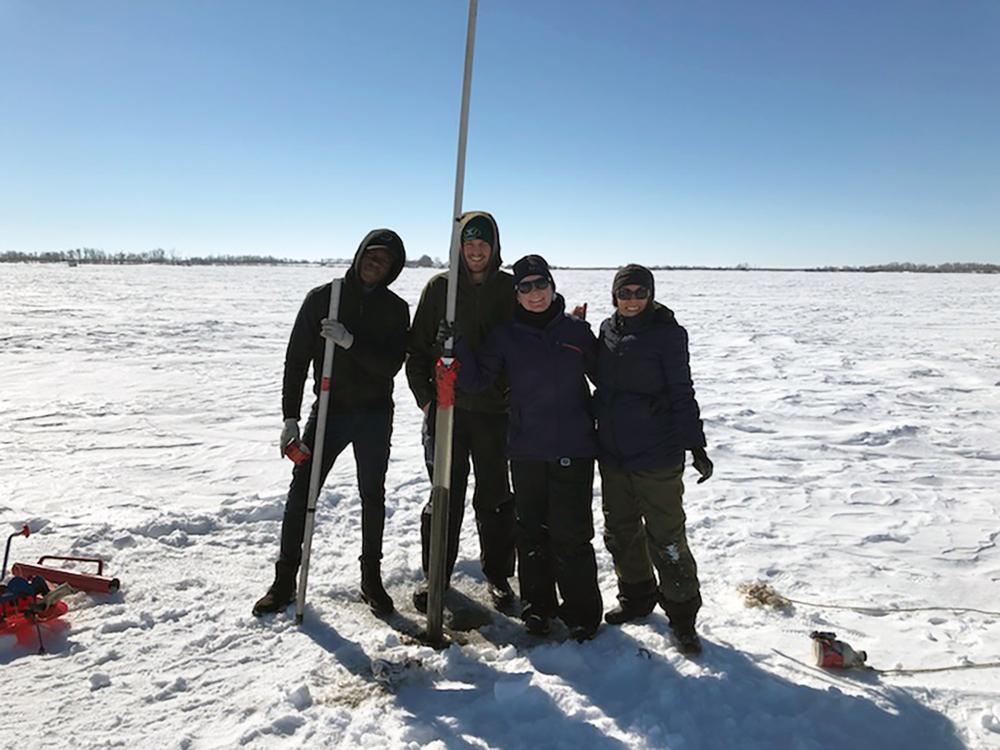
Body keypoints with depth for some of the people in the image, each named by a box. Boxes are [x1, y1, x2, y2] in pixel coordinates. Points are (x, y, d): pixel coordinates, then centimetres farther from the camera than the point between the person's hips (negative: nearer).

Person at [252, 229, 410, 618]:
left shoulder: (395, 309, 1)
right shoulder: (322, 298, -1)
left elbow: (391, 364, -10)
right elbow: (297, 359, -2)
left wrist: (351, 341, -25)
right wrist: (290, 417, -6)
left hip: (375, 415, 1)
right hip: (328, 410, 0)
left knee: (373, 496, 9)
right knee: (301, 492, -1)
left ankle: (371, 579, 23)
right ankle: (285, 579, 14)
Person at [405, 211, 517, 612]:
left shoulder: (510, 289, 2)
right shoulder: (440, 286, 2)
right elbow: (417, 346, 4)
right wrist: (424, 396, -4)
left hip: (495, 410, 0)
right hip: (446, 407, 0)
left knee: (495, 498, 9)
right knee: (445, 495, 7)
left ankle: (498, 575, 26)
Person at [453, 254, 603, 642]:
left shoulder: (577, 330, 3)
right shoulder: (506, 335, 3)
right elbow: (475, 381, -1)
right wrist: (458, 347, -16)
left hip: (573, 450, -1)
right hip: (526, 450, 2)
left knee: (570, 535, 1)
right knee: (532, 533, 12)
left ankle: (582, 612, 19)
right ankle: (537, 606, 30)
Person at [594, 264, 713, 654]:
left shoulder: (667, 332, -8)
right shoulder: (607, 330, 7)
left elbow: (682, 393, -7)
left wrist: (696, 446, -9)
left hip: (657, 455, -5)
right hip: (612, 452, 6)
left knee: (666, 536, 1)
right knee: (620, 531, 17)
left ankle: (682, 612, 18)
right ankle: (636, 596, 36)